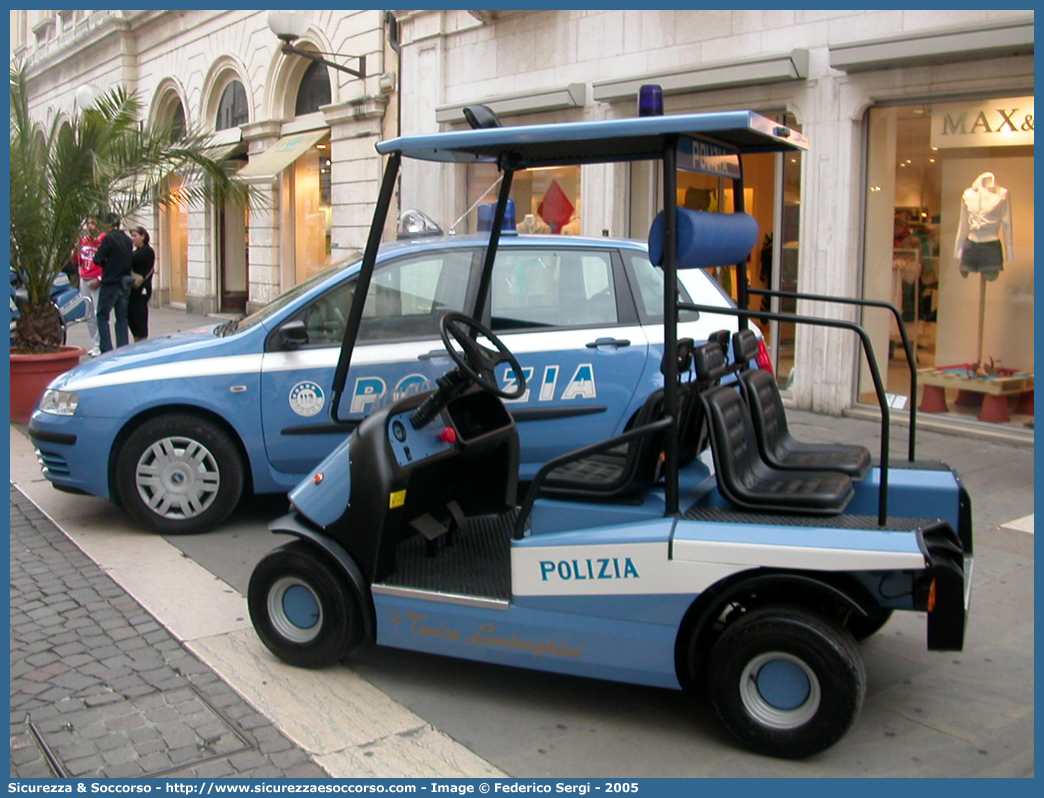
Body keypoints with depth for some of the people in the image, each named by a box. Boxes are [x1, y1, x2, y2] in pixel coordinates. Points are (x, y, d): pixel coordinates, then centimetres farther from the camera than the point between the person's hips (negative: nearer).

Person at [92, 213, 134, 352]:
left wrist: (105, 263, 7)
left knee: (102, 316, 4)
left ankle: (107, 350, -3)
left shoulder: (109, 238, -13)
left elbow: (98, 259, -13)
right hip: (125, 284, 6)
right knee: (122, 318, 11)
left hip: (110, 284, -6)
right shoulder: (127, 239, 6)